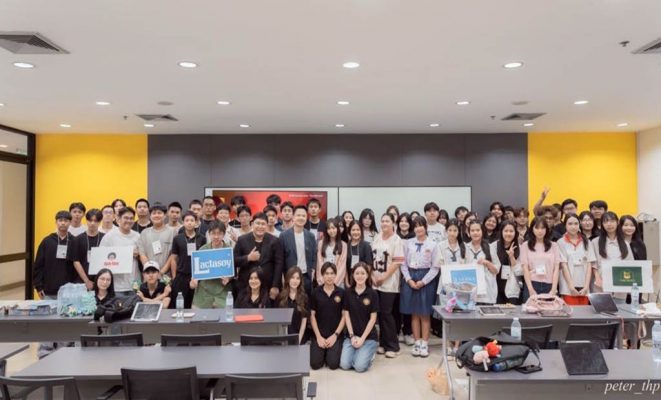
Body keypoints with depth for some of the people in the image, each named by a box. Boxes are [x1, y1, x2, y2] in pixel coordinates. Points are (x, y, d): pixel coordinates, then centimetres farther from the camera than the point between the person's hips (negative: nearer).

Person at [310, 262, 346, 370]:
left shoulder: (341, 292, -2)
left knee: (333, 364, -16)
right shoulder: (315, 292, -1)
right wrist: (318, 336, -7)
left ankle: (331, 352, 16)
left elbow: (344, 316, 0)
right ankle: (323, 352, 19)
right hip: (319, 334, 1)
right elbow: (312, 315, 1)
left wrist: (335, 335, -8)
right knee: (315, 364, -13)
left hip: (335, 334, 0)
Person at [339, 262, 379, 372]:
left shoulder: (372, 294, -7)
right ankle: (357, 351, 17)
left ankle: (371, 352, 13)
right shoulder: (348, 292, 0)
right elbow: (346, 315, 1)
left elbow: (373, 318, -6)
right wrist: (352, 336, -7)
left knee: (360, 366, -18)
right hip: (351, 335, 2)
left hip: (368, 336, -2)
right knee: (344, 364, -13)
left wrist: (362, 338, -11)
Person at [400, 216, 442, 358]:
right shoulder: (408, 243, 4)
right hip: (410, 279, 2)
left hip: (426, 279, -2)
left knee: (425, 313, 5)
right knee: (414, 313, 8)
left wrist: (423, 281, -11)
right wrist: (409, 279, -8)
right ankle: (417, 343, 19)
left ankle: (425, 344, 15)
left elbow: (435, 267, -4)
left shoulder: (432, 245, -2)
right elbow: (403, 264, 5)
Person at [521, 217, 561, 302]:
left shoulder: (553, 245, 10)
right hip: (532, 285, -1)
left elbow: (556, 268, 5)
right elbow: (525, 268, -1)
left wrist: (554, 289, -6)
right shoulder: (525, 246, 5)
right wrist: (531, 289, -11)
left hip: (549, 286, 1)